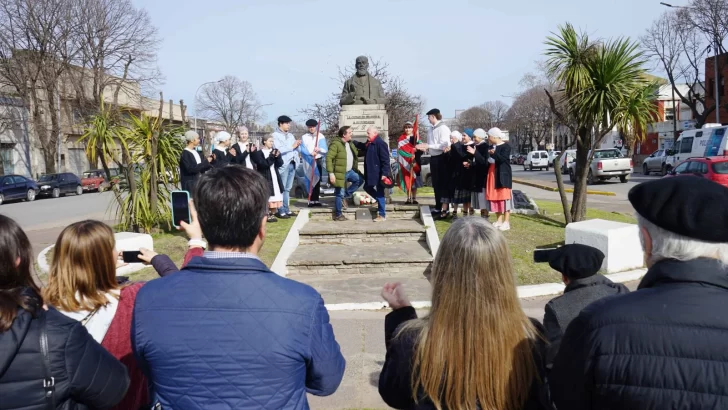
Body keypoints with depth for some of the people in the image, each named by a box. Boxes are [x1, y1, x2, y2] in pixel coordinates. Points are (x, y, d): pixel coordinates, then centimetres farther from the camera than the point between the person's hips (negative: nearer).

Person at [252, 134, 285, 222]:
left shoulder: (274, 151, 11)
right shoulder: (258, 153, -5)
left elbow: (280, 164, 4)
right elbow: (263, 164, -18)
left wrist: (277, 157, -15)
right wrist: (271, 157, -24)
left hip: (275, 177, 6)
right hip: (265, 178, -6)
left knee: (275, 195, 7)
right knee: (266, 197, -9)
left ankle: (272, 213, 17)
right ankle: (267, 215, -3)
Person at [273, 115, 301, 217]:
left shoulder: (291, 135, 20)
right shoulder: (275, 135, -4)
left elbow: (295, 149, 19)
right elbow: (278, 149, -16)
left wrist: (297, 145, -3)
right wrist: (292, 146, -12)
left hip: (292, 164, 7)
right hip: (283, 165, -7)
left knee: (288, 189, 11)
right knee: (281, 189, -5)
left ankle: (286, 209, 15)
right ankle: (281, 211, -3)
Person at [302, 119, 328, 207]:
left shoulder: (321, 136, 2)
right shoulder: (304, 137, 1)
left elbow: (326, 150, -2)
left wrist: (319, 149, -22)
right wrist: (310, 153, -24)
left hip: (318, 160, 1)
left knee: (318, 180, 6)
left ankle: (316, 199, 12)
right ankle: (311, 200, -3)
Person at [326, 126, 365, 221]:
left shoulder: (350, 144, 11)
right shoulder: (336, 144, -16)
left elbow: (356, 154, 27)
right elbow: (329, 158, -20)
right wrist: (331, 173, -24)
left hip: (350, 171, 8)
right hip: (340, 174, -8)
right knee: (339, 194, -2)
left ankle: (346, 195, 13)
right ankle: (338, 215, 11)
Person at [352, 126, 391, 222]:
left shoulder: (381, 144, -18)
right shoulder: (369, 143, 9)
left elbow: (385, 160, -21)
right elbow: (362, 146, 34)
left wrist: (384, 174, -25)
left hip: (379, 174, -9)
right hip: (370, 173, 9)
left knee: (380, 193, -2)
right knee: (367, 187, 18)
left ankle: (382, 215, 7)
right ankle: (381, 201, 34)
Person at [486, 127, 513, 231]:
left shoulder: (505, 146, -9)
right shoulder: (491, 147, 12)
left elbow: (503, 159, -23)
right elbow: (488, 160, 17)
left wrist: (494, 154, -39)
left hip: (503, 175, -7)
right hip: (492, 175, 7)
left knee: (504, 196, -6)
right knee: (495, 197, 7)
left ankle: (506, 222, -3)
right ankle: (499, 220, 15)